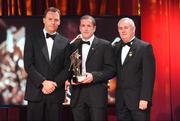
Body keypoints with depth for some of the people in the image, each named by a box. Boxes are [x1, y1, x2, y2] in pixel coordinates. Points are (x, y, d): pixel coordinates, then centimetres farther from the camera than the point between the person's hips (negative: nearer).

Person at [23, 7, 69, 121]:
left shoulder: (65, 42, 9)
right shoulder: (32, 39, 4)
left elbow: (67, 68, 4)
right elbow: (28, 65, -4)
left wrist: (54, 84, -10)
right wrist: (44, 82, -13)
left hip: (56, 92, 1)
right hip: (35, 92, -1)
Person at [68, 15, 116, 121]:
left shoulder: (105, 45, 1)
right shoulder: (73, 45, 13)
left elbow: (111, 70, -4)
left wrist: (94, 76, -17)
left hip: (97, 94, -3)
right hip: (77, 95, 4)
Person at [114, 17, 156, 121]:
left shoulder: (145, 47, -5)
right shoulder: (117, 48, 13)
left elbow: (148, 75, -11)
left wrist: (144, 98, -17)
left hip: (138, 99, -5)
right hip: (121, 100, 5)